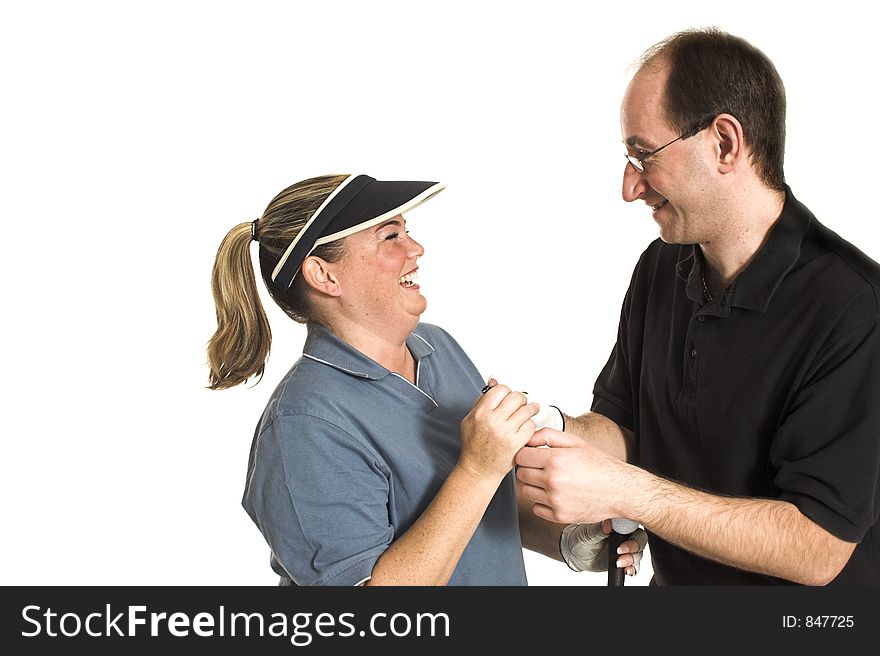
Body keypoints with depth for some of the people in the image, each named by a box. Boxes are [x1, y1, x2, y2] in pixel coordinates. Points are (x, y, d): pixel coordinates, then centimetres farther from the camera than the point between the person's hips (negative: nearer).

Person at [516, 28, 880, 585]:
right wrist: (552, 435, -21)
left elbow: (818, 550, -29)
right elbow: (619, 421, 0)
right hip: (671, 579, 6)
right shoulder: (660, 269, -4)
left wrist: (623, 491, -34)